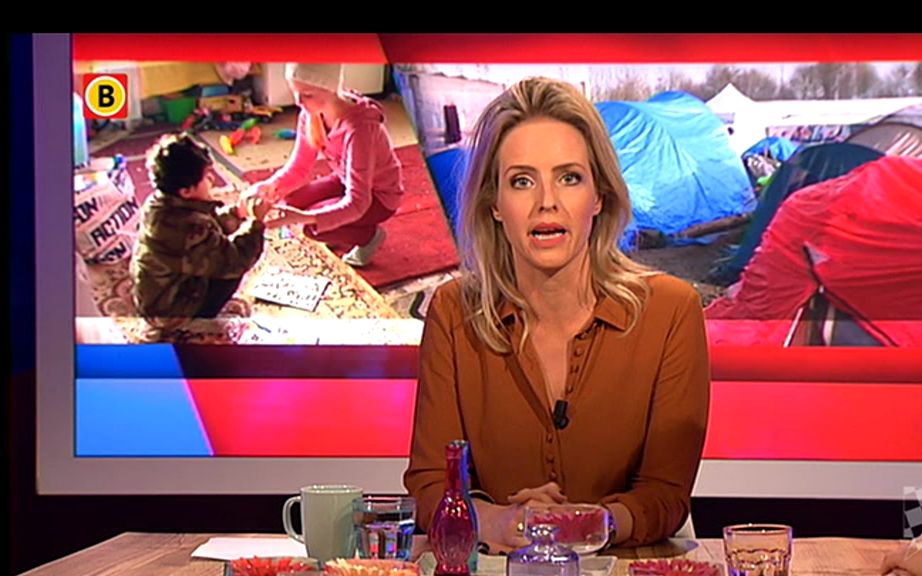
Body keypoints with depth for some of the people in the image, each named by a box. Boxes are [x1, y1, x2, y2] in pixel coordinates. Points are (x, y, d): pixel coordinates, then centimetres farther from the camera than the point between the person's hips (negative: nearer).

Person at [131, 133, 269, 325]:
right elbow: (234, 262, -26)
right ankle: (201, 320, 7)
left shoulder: (158, 204, -9)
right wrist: (256, 222, -18)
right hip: (170, 311, -9)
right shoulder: (191, 230, -37)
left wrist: (237, 212, -3)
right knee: (234, 267, -6)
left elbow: (212, 224, 9)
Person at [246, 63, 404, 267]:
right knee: (291, 198, -11)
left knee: (314, 226, -23)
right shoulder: (311, 114, -16)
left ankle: (370, 235, 4)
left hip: (379, 195, -7)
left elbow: (357, 203, -39)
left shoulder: (357, 128, -38)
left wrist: (303, 218, -50)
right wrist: (270, 185, -28)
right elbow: (298, 168, -6)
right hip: (347, 181, 7)